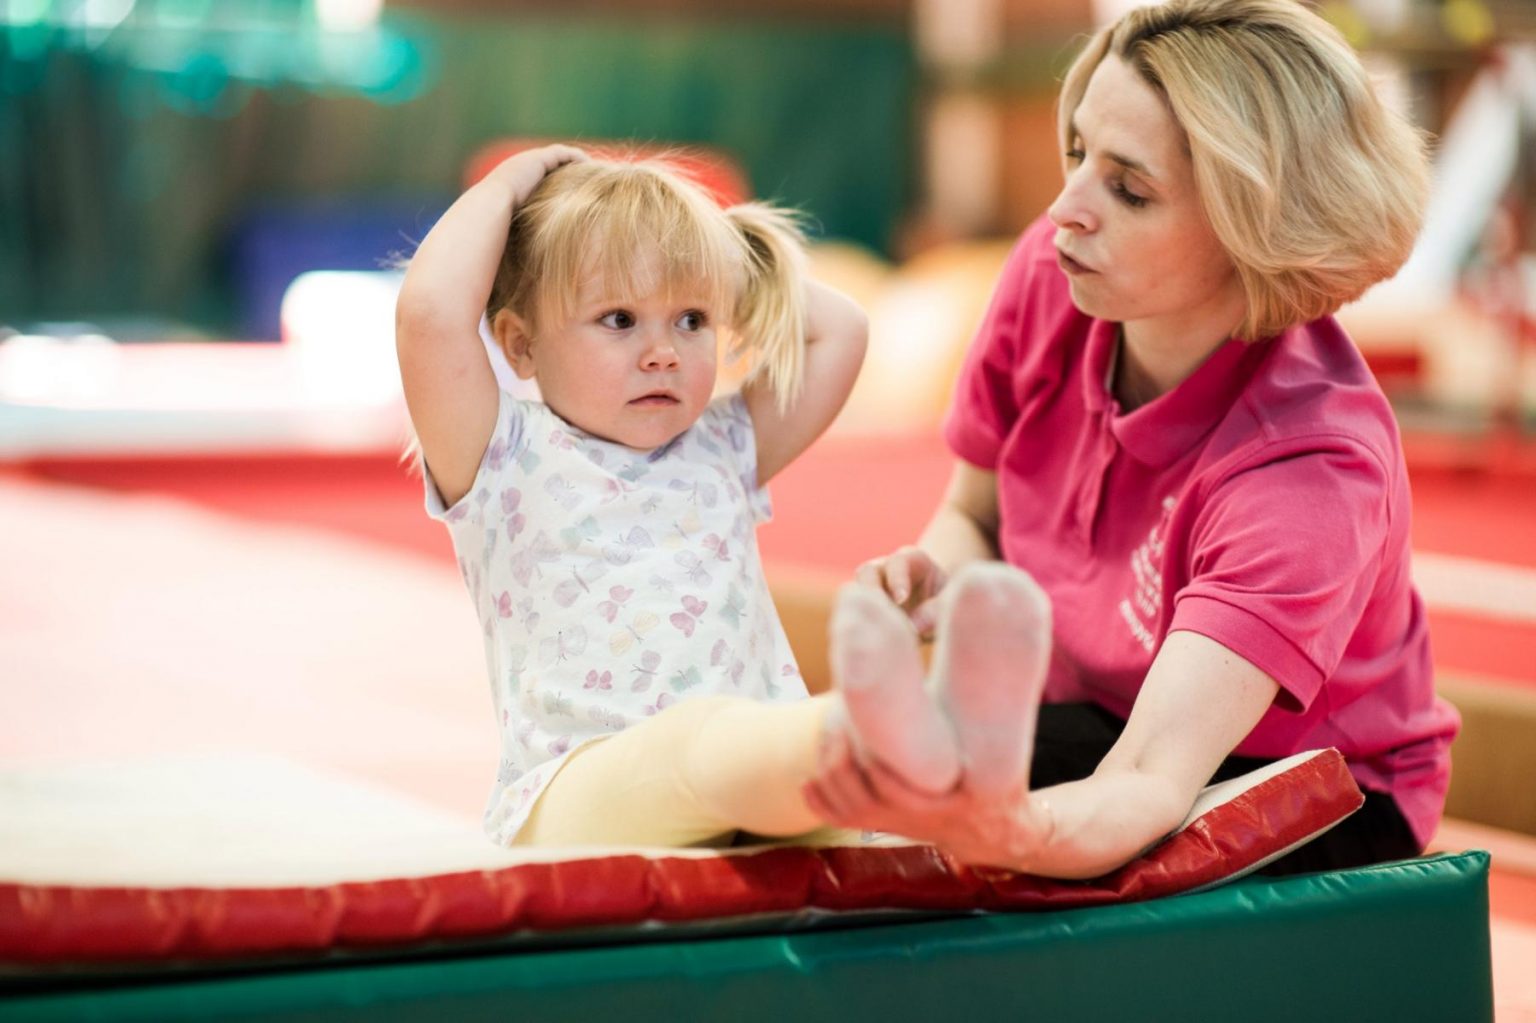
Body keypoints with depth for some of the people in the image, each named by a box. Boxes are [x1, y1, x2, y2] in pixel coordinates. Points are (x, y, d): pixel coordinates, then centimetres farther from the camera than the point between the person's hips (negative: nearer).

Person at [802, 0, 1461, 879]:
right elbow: (973, 517, 5)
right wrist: (938, 580, -20)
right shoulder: (1053, 274, -14)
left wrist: (1004, 830, -62)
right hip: (1099, 729, 5)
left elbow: (1150, 792, -40)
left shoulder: (1311, 465, -30)